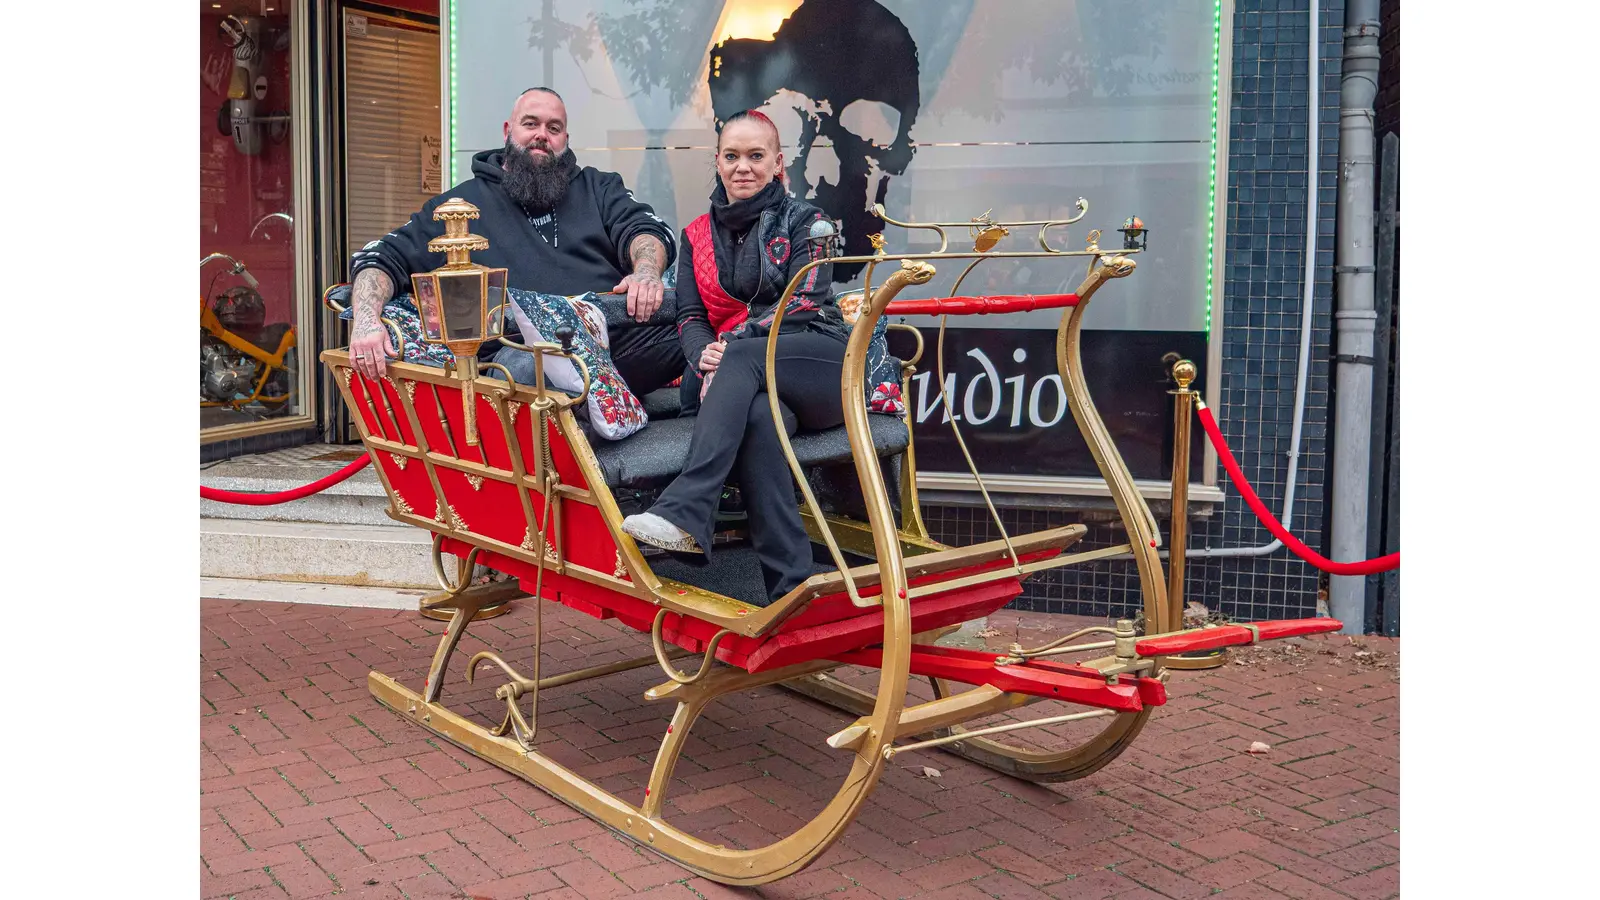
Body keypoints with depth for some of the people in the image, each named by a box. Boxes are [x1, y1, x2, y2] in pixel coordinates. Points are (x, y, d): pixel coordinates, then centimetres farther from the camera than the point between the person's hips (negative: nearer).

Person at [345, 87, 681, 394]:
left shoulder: (598, 187, 25)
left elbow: (645, 229, 9)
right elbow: (383, 258, 15)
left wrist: (646, 272, -17)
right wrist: (366, 320, -8)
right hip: (525, 346, -2)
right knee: (524, 367, -41)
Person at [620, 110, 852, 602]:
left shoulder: (803, 220, 10)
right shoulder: (697, 234, 21)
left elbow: (806, 300, -5)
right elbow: (690, 317, 11)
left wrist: (734, 345, -19)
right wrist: (704, 355, -15)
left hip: (820, 365, -1)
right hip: (750, 385, 2)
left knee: (741, 361, -36)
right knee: (758, 413, -37)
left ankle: (684, 512, -50)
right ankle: (791, 589, -47)